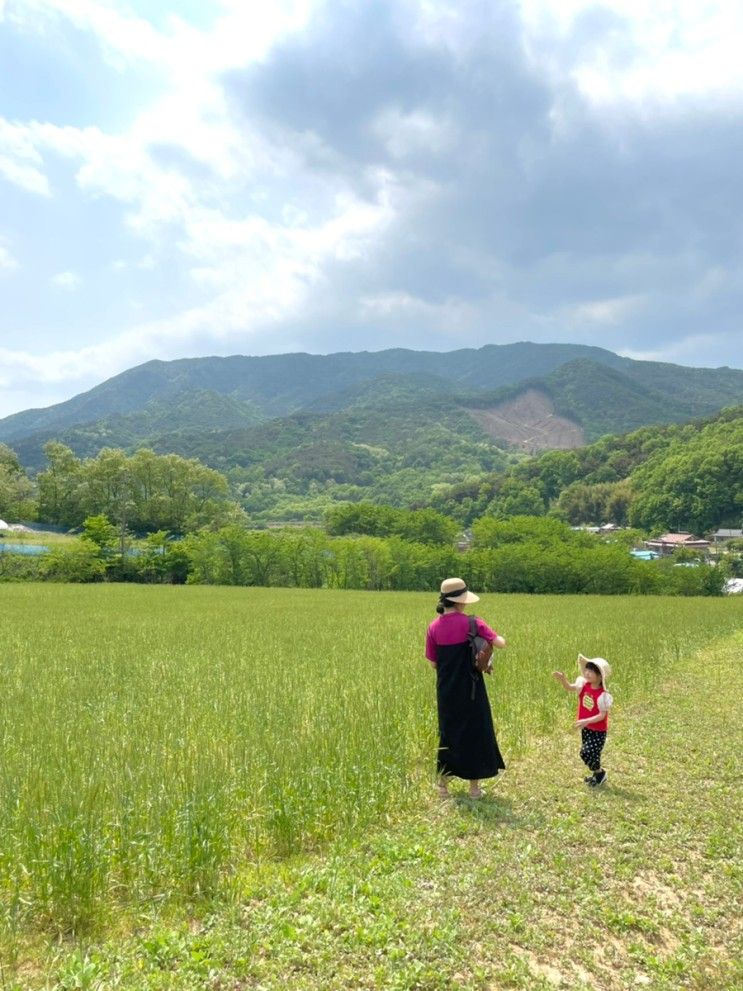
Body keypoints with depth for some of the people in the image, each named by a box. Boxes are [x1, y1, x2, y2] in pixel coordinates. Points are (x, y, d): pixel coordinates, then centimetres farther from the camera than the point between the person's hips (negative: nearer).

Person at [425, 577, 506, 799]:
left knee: (448, 733, 17)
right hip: (470, 691, -3)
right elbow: (500, 643, -12)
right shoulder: (472, 623, -13)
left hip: (446, 691, 3)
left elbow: (433, 663, 2)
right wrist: (493, 637, 9)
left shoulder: (434, 627, -3)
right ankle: (474, 787, 19)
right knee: (475, 733, 11)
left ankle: (443, 783, 25)